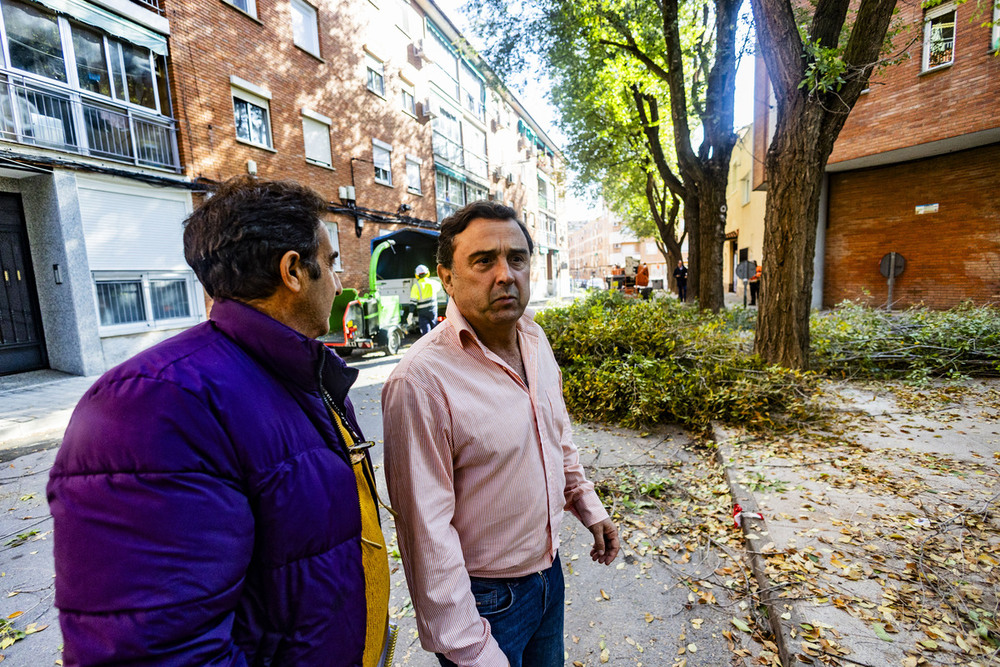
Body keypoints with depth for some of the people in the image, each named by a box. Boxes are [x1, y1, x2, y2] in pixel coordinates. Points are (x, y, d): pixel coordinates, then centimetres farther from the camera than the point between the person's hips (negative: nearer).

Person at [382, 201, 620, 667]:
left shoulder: (536, 340, -5)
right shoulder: (421, 380, -29)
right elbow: (427, 532, -25)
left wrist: (588, 507, 13)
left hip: (548, 568, 7)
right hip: (484, 597, -6)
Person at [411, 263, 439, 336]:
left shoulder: (416, 286, -10)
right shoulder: (432, 283, -1)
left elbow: (413, 302, -14)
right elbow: (438, 287, 24)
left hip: (422, 311, -3)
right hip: (433, 310, 3)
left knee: (425, 330, -4)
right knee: (434, 329, 16)